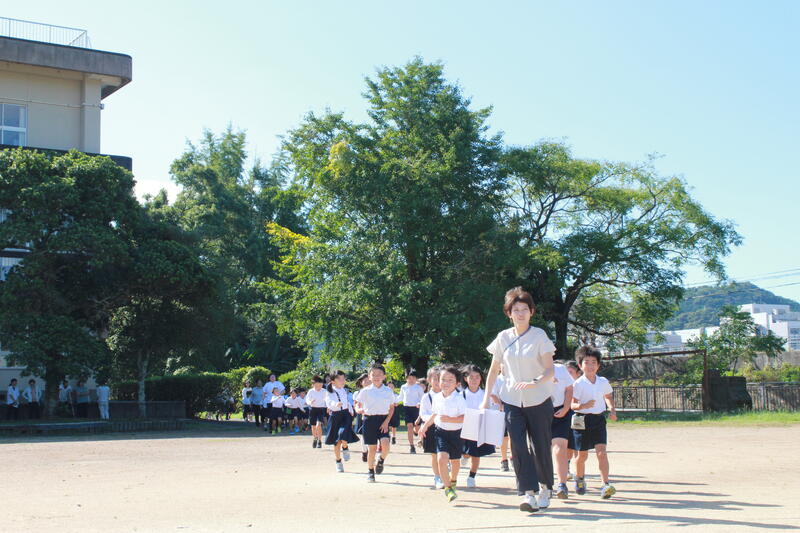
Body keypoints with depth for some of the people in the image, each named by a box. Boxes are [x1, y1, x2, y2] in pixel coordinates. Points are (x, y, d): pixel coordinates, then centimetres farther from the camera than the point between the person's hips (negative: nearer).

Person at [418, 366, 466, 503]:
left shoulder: (459, 399, -16)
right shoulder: (437, 398, -2)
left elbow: (464, 418, -21)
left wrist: (450, 419, -33)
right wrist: (425, 426, 22)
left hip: (456, 432, -2)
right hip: (441, 431, 2)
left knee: (454, 460, 15)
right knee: (441, 458, -19)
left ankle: (452, 482, 43)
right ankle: (448, 488, -11)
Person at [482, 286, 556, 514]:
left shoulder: (539, 336, -5)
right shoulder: (503, 338, 4)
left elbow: (550, 371, -10)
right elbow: (494, 369, 11)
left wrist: (534, 383, -29)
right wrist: (486, 397, 6)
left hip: (539, 401, -2)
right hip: (512, 400, 2)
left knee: (541, 446, 5)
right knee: (518, 446, -10)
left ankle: (545, 488, 25)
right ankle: (528, 493, -12)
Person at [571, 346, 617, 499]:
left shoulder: (603, 382, 4)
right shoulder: (578, 383, -9)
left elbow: (608, 396, 23)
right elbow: (573, 404, -11)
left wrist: (612, 409, 8)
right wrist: (583, 406, -30)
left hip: (599, 419, 2)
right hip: (582, 420, -2)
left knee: (601, 452, -12)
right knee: (582, 455, 7)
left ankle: (605, 485, -15)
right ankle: (579, 479, 34)